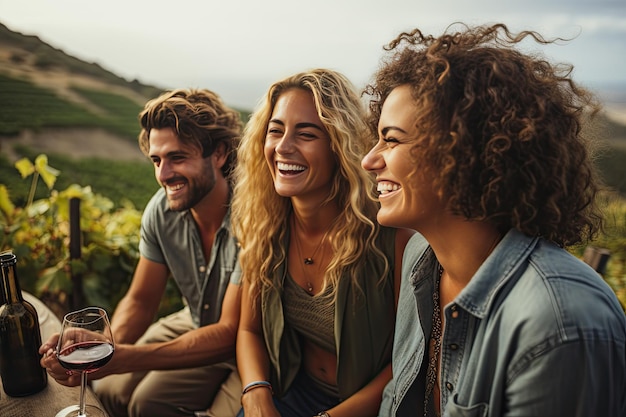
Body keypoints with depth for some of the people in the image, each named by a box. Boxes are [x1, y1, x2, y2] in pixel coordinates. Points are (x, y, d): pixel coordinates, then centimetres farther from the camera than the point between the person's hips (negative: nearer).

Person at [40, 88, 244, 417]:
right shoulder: (161, 210, -11)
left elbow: (231, 334, -28)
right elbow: (141, 300, -1)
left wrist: (122, 357, -36)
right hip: (196, 325, 5)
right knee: (110, 388, -6)